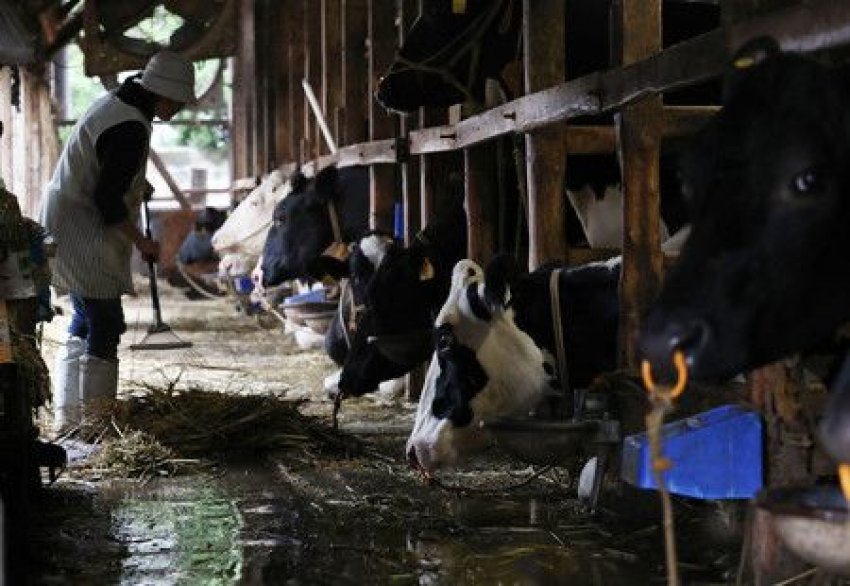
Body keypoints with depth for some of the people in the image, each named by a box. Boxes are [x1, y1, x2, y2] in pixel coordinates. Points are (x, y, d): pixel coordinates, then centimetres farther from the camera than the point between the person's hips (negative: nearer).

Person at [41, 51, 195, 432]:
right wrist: (141, 242, -15)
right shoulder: (131, 129, -22)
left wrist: (135, 185, 18)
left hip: (61, 223, 11)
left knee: (85, 322, 17)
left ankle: (67, 416, 25)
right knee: (105, 325, -7)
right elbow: (108, 200, -23)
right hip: (84, 235, -11)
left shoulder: (113, 104, 10)